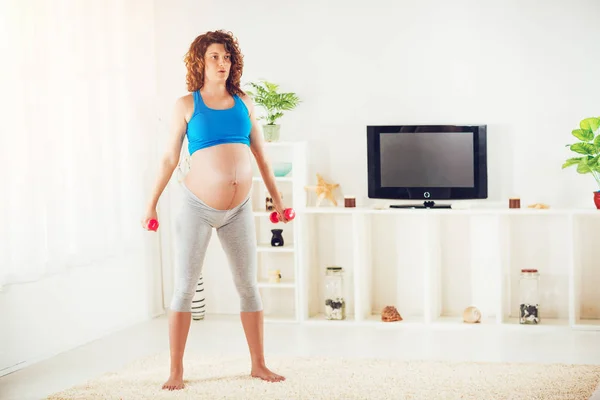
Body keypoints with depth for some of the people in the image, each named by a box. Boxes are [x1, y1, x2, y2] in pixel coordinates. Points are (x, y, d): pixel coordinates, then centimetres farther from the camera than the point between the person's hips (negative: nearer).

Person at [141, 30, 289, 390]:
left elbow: (261, 153, 13)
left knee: (249, 286, 8)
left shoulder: (243, 101, 8)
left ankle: (259, 364, 19)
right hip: (198, 207, -3)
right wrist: (153, 202, 2)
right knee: (185, 288, 0)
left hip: (239, 209, 3)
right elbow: (170, 157, 3)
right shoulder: (187, 104, 0)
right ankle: (176, 371, 8)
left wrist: (276, 197, 15)